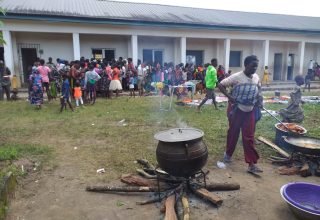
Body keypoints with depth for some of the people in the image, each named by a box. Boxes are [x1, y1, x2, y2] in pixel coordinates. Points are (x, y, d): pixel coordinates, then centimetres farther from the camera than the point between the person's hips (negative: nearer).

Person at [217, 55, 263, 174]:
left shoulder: (256, 78, 2)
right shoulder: (236, 77, -15)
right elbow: (220, 85, -12)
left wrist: (258, 97, 0)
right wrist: (229, 96, -22)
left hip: (250, 111, 4)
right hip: (236, 110, -4)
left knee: (249, 137, 2)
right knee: (233, 133, 11)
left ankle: (252, 164, 5)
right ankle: (228, 153, 34)